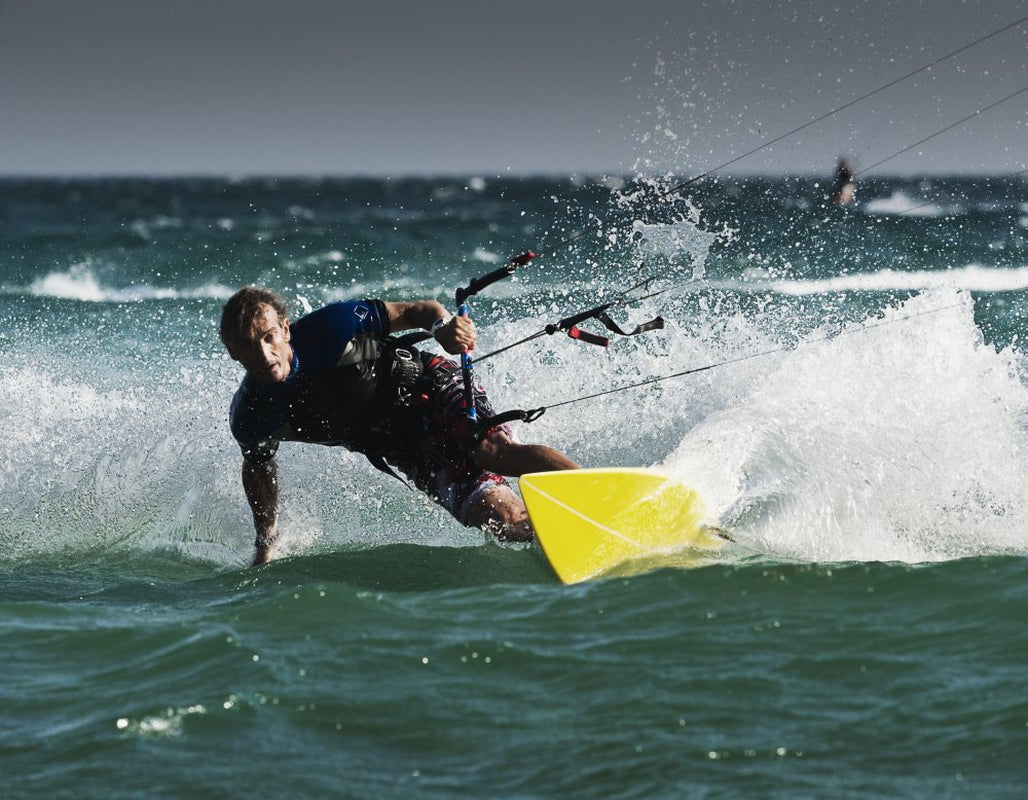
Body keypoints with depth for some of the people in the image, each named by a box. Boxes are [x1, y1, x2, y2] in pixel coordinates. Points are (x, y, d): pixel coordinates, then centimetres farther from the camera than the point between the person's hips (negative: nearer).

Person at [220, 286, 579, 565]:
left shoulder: (329, 328, -22)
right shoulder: (251, 417, -12)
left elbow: (418, 310, -10)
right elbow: (259, 464, 12)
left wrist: (442, 326, -32)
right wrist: (265, 544, 14)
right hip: (413, 454, 3)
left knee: (494, 450, -35)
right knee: (504, 520, -20)